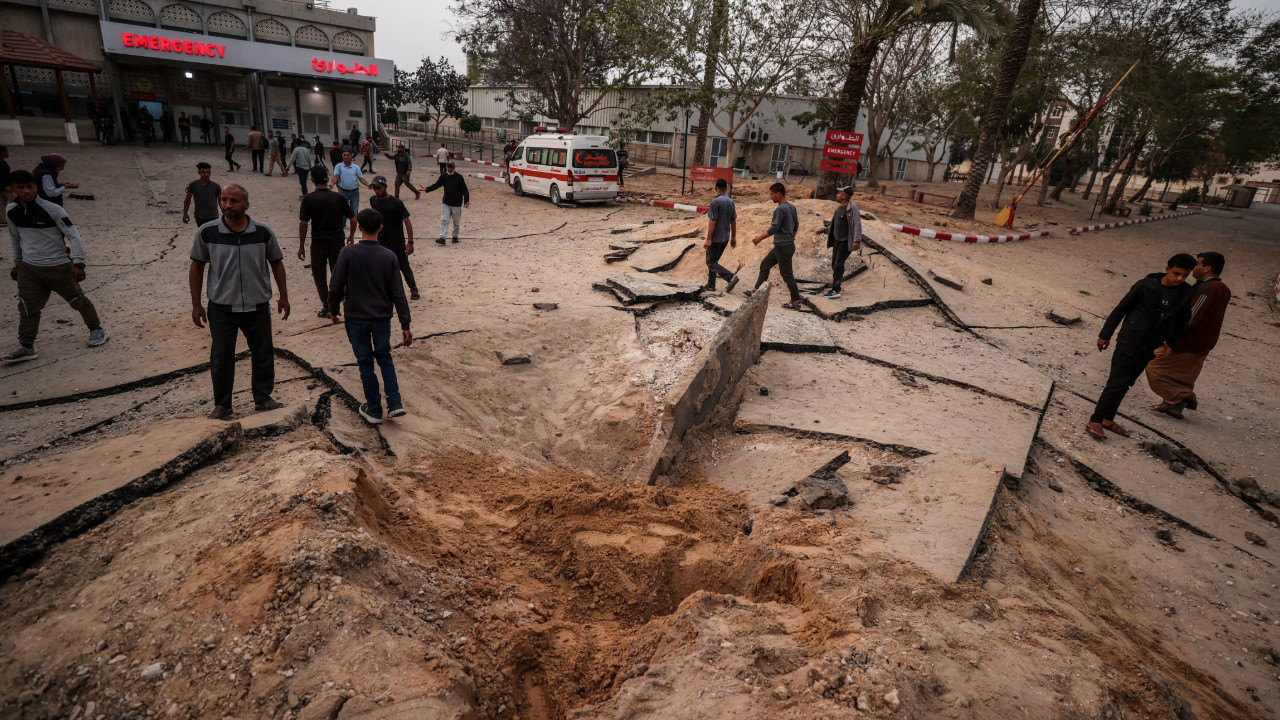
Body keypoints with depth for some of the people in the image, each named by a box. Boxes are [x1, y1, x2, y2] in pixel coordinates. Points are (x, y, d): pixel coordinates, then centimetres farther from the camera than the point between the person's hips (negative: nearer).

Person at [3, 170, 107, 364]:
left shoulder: (52, 210, -15)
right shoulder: (11, 211, 2)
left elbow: (73, 235, -15)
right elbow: (15, 238, 16)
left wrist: (78, 263, -22)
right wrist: (17, 263, 20)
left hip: (59, 267, -4)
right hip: (28, 268, 4)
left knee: (78, 300, 9)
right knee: (27, 307, 1)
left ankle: (96, 329, 31)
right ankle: (26, 347, 6)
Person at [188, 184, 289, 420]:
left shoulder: (263, 232, -6)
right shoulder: (207, 232, -8)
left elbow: (276, 263, 6)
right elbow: (197, 267, 2)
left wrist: (283, 297, 5)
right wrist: (196, 305, 0)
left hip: (258, 307, 1)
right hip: (222, 308, -1)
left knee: (263, 354, 11)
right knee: (221, 357, 6)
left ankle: (263, 399, 28)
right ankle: (222, 405, 22)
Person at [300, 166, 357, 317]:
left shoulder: (309, 199, -7)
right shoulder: (338, 197, -1)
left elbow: (303, 223, -11)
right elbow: (353, 219, 0)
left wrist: (301, 246, -3)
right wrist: (351, 236, 17)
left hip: (318, 243, -2)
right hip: (337, 242, 2)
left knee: (319, 275, 12)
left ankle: (327, 307, 11)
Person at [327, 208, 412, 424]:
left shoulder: (348, 253, -12)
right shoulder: (389, 256, -7)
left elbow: (335, 287, -10)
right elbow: (398, 293, -7)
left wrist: (334, 309, 9)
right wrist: (405, 325, -3)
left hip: (356, 318, -2)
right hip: (382, 317, 2)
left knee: (365, 363, 11)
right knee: (384, 358, 19)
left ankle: (374, 410, 19)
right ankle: (395, 404, 11)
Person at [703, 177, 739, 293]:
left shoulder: (716, 202, -16)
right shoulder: (731, 202, 6)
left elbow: (712, 222, -19)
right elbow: (734, 221, 9)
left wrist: (708, 239, -16)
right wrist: (733, 237, 16)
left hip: (716, 238, -8)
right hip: (725, 238, 8)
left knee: (711, 263, -1)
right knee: (714, 261, 17)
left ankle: (731, 277, -17)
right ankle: (711, 286, 19)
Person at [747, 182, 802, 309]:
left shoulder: (780, 209, -19)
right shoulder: (791, 207, 10)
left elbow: (774, 228, -19)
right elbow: (796, 225, 18)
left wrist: (760, 237, -9)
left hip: (783, 247, -10)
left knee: (786, 274, -4)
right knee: (765, 265, 17)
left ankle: (796, 301, 2)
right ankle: (757, 291, 23)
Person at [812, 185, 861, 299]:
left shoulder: (852, 208, -14)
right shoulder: (838, 208, 12)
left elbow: (857, 224, -20)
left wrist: (856, 241, -29)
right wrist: (825, 230, 13)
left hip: (846, 242, -9)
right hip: (837, 240, 9)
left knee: (839, 264, -13)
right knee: (834, 264, 10)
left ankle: (836, 290, -11)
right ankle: (835, 289, 19)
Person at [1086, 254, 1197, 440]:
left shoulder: (1187, 295, 1)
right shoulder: (1146, 285, -12)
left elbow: (1181, 324, 12)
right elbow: (1120, 310, -5)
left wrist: (1170, 344, 0)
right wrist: (1105, 335, -2)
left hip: (1149, 349, 5)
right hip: (1128, 343, -5)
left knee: (1125, 384, 12)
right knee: (1116, 383, -8)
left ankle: (1108, 419, 21)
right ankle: (1094, 422, -4)